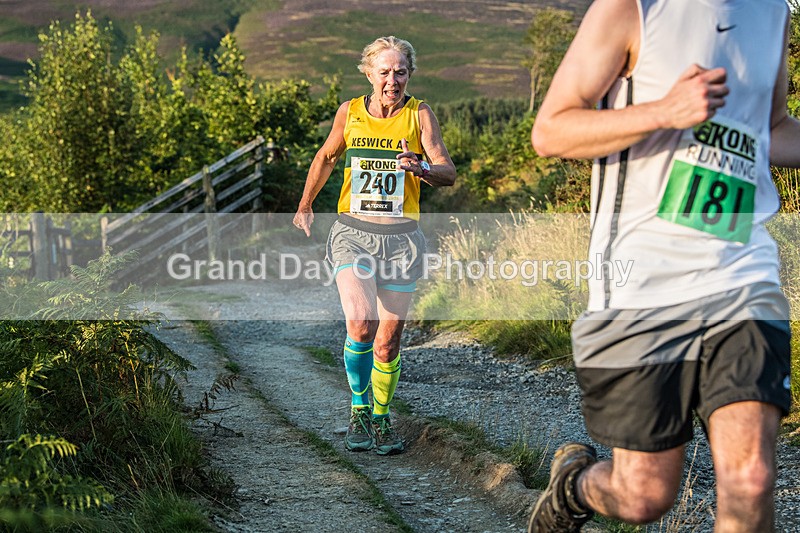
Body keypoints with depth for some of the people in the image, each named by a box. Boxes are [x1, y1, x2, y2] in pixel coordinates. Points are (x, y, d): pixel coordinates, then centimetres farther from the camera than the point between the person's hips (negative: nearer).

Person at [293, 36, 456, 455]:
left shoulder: (419, 115, -2)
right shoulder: (349, 113, 3)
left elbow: (449, 172, -12)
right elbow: (326, 157, 20)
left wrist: (422, 169, -34)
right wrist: (305, 206, 25)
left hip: (401, 238, 0)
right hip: (353, 233, 0)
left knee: (388, 341, 3)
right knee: (360, 326, -19)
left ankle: (381, 418, 25)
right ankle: (358, 411, 4)